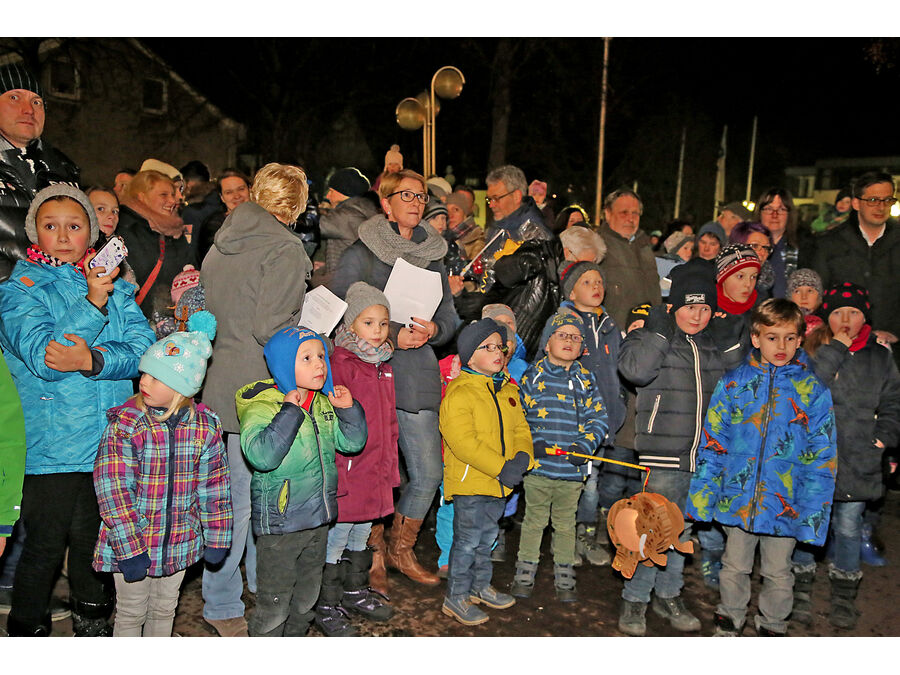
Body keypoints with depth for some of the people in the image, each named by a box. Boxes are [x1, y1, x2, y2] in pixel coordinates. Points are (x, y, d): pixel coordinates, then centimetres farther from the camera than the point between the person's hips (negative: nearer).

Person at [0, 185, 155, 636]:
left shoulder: (114, 285, 7)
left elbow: (143, 347, -6)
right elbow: (42, 358, -18)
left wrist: (92, 360, -23)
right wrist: (92, 303, -25)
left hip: (112, 443, 3)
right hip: (52, 448, -3)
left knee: (94, 540, 18)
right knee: (45, 546, 5)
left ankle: (91, 620, 38)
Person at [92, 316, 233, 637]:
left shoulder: (205, 425, -7)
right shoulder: (125, 424, -16)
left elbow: (215, 487, 0)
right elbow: (113, 490, -19)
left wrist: (216, 538, 3)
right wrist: (129, 549, -22)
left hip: (180, 544, 3)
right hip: (131, 542, -3)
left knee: (164, 610, 22)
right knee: (131, 614, 14)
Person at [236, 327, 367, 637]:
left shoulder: (324, 404, 5)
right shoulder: (262, 407, -17)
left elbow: (352, 443, 11)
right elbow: (261, 456, -33)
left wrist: (348, 409, -4)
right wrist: (290, 412, -31)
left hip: (318, 518, 7)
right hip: (279, 523, -7)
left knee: (308, 593, 23)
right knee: (274, 602, 5)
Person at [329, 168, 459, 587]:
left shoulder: (433, 255, 14)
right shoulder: (361, 253, 0)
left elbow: (449, 316, 16)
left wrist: (433, 329, -7)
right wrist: (392, 335, -15)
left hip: (417, 376, 4)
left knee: (428, 474, 3)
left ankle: (401, 551, 27)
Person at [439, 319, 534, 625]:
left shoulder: (508, 390, 10)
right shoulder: (458, 393, -16)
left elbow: (520, 428, 11)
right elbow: (463, 442, -23)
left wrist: (522, 456, -11)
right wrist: (501, 468, -25)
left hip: (499, 483, 8)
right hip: (469, 483, -7)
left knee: (487, 537, 21)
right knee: (467, 540, 1)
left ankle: (481, 586, 38)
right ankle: (455, 598, 16)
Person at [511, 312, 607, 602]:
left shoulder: (586, 379, 4)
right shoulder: (533, 375, 0)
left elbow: (598, 418, 3)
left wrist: (586, 444, -13)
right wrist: (531, 443, -9)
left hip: (572, 470, 1)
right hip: (538, 467, -1)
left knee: (565, 524, 14)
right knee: (534, 521, 10)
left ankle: (564, 581, 28)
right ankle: (524, 576, 25)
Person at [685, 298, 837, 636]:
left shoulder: (813, 390, -3)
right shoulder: (733, 382, -2)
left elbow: (821, 456, -2)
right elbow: (712, 440, 2)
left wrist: (812, 508, -9)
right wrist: (703, 492, -1)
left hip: (786, 503, 0)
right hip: (738, 498, 0)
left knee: (778, 572, 16)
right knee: (734, 566, 16)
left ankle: (772, 624, 41)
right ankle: (729, 617, 40)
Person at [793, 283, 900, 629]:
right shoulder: (812, 348, 0)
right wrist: (834, 350, -16)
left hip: (857, 461, 2)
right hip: (811, 455, -2)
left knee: (849, 526, 8)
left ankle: (844, 596, 26)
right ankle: (800, 591, 22)